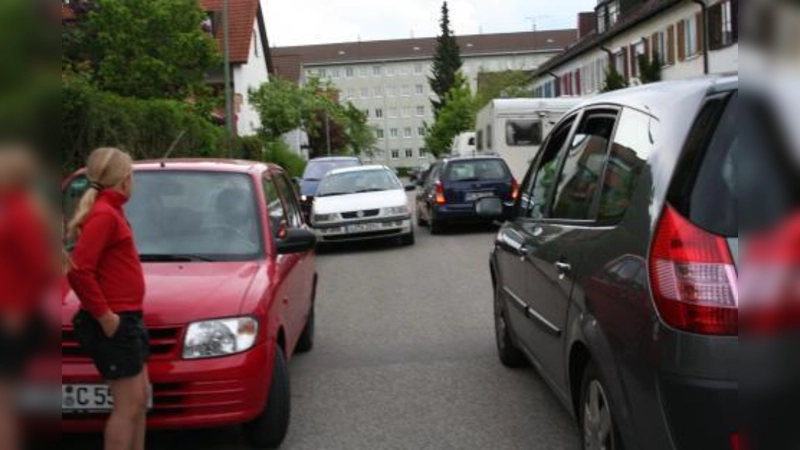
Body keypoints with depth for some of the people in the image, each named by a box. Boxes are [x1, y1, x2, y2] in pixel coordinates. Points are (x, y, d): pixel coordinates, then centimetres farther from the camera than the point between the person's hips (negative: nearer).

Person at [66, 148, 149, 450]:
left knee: (140, 398, 16)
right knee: (128, 404, -4)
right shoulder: (104, 214, -16)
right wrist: (104, 316, -21)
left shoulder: (111, 211, 14)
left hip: (128, 318, 10)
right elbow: (79, 272, -25)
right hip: (114, 323, -10)